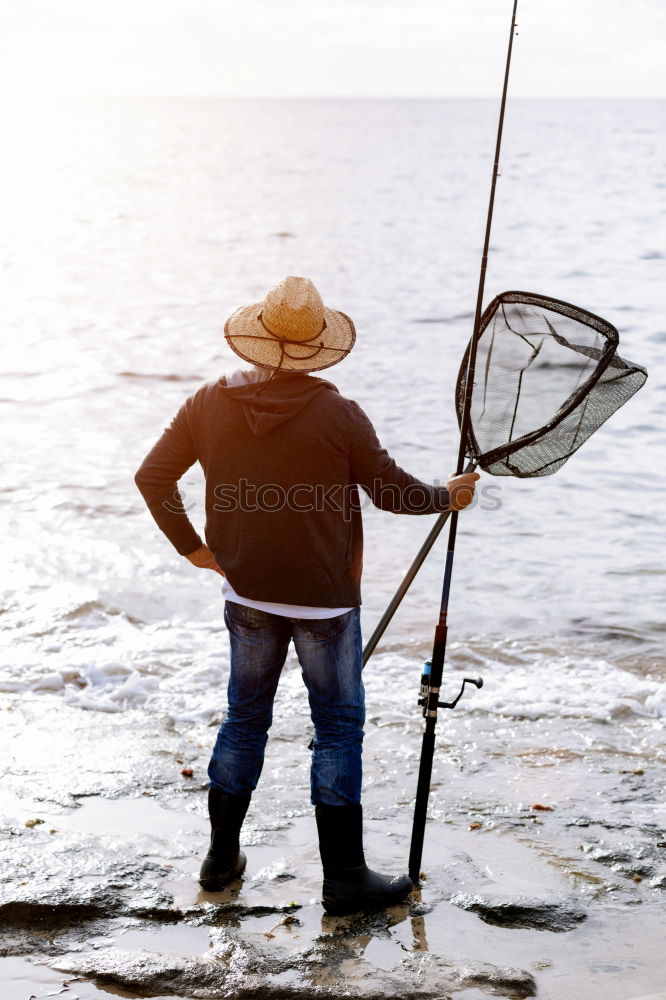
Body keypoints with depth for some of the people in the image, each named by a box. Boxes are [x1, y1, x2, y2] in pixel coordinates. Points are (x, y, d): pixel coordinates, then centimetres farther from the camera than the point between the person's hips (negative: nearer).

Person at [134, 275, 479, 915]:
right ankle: (344, 876, 10)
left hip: (246, 593, 5)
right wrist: (448, 496, 12)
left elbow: (153, 475, 3)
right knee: (338, 725, 5)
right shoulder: (338, 415, -15)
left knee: (245, 717, 18)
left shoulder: (210, 404, -3)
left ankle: (221, 855, 28)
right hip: (323, 598, -4)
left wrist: (190, 545, 12)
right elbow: (391, 492, -6)